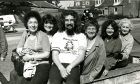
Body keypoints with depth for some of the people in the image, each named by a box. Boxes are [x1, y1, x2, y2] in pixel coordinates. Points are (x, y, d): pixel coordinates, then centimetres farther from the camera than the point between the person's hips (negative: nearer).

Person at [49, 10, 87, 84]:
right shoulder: (57, 35, 16)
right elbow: (54, 55, 5)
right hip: (58, 65, 1)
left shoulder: (81, 36, 14)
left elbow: (81, 56, 3)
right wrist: (61, 68, -12)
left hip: (73, 66, 0)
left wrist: (69, 67, -12)